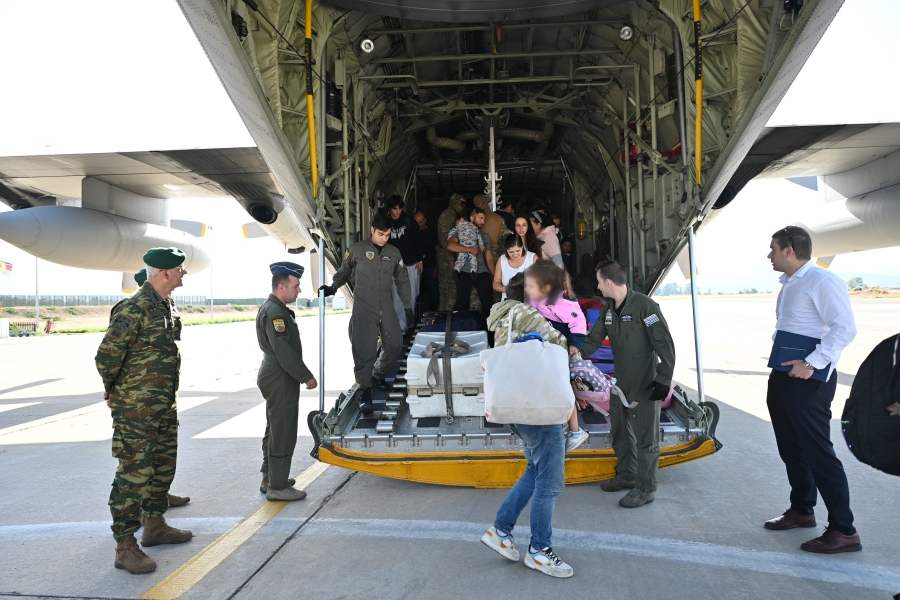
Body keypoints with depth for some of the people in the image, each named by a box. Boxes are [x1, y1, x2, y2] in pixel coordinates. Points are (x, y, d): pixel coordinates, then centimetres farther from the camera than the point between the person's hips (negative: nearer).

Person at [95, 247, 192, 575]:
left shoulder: (162, 305, 10)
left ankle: (155, 526, 34)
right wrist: (113, 388, -4)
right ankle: (125, 547, 8)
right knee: (135, 474, -3)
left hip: (163, 405, 9)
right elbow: (106, 355, -20)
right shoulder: (136, 308, -20)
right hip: (137, 409, -9)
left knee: (163, 466, 18)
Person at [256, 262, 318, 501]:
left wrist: (301, 374, 18)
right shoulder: (274, 312, -19)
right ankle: (277, 486, 4)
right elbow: (284, 351, -24)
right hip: (280, 380, -11)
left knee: (275, 430, 19)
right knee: (283, 434, -4)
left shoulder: (273, 308, 14)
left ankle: (270, 479, 30)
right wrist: (306, 376, -18)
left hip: (274, 378, 11)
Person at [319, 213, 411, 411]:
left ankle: (378, 374, 32)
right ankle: (365, 391, 4)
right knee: (364, 350, -8)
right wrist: (333, 287, -4)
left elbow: (402, 281, 18)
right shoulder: (357, 250, 0)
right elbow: (344, 272, 12)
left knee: (394, 346, 5)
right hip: (364, 308, -4)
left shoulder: (394, 253, 11)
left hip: (387, 308, 4)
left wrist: (407, 306, 16)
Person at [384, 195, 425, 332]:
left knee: (411, 295, 6)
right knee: (396, 296, -6)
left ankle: (410, 321, 22)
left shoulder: (408, 220, 2)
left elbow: (418, 241, 5)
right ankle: (401, 324, 0)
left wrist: (420, 260, 1)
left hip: (411, 264, 1)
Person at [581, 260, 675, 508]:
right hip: (621, 382, 8)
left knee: (644, 435, -1)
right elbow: (593, 341, 12)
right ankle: (626, 476, 35)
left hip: (645, 385, -8)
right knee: (620, 431, 18)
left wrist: (664, 380, -20)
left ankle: (646, 489, 11)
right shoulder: (608, 310, 7)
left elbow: (665, 345, -17)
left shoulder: (644, 306, -17)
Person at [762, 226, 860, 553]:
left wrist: (811, 364, -24)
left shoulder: (822, 281, -14)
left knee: (817, 452, -4)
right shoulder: (789, 284, 16)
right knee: (790, 449, 18)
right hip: (782, 377, 10)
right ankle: (801, 510, 34)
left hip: (807, 380, -10)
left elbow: (845, 328, -22)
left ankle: (844, 531, 8)